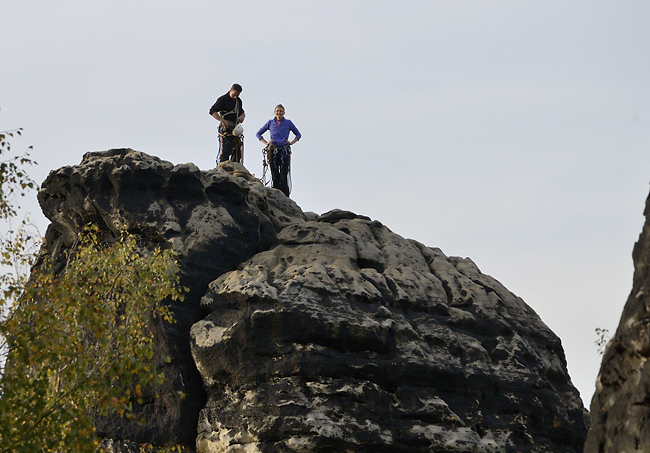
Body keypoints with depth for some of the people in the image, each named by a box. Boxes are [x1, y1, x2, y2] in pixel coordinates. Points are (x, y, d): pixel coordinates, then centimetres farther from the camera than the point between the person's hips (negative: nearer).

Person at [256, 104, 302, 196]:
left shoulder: (288, 123, 12)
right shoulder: (270, 123, 14)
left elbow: (298, 135, 22)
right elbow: (258, 134, 22)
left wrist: (291, 142, 5)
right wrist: (266, 143, 7)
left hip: (284, 150, -1)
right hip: (273, 150, 1)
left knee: (284, 176, -11)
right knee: (275, 175, -3)